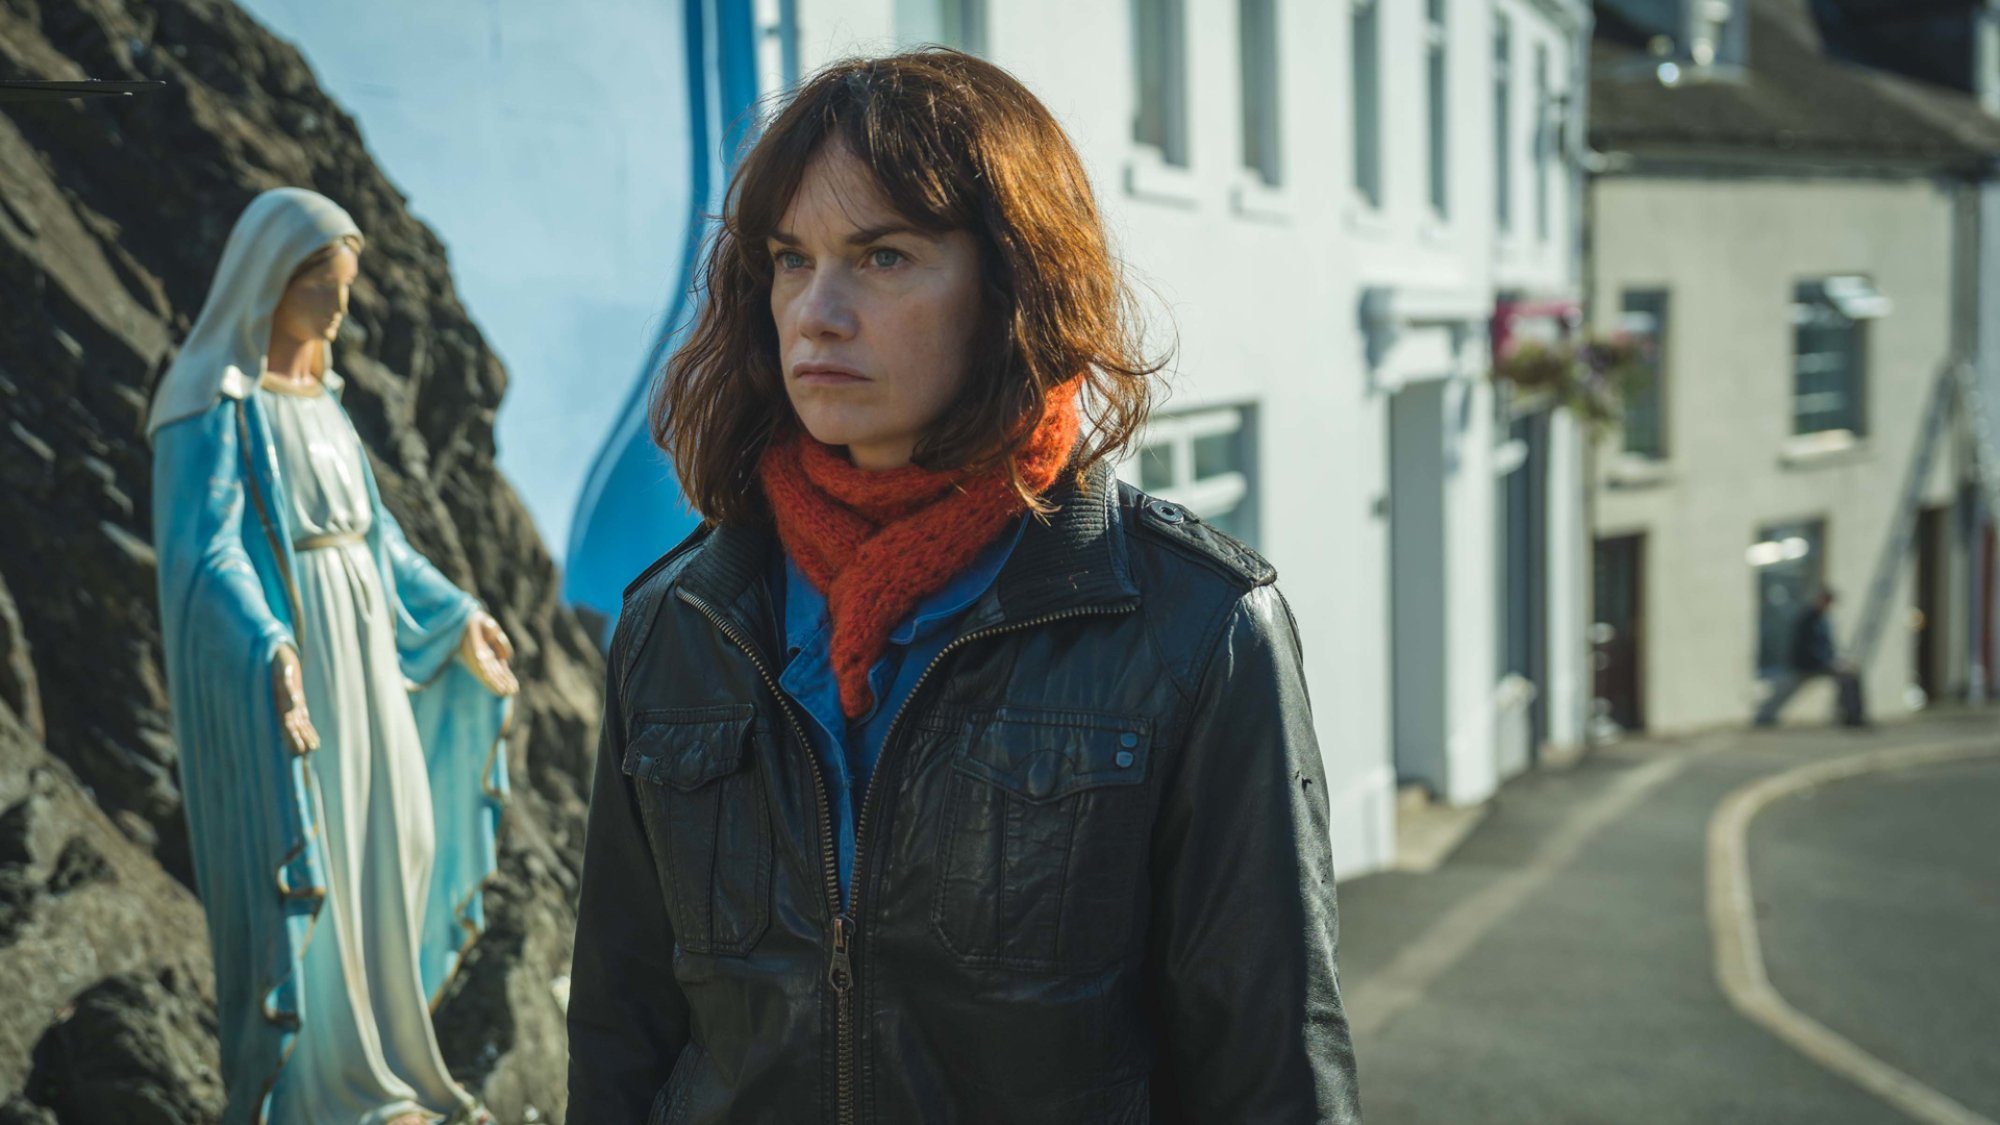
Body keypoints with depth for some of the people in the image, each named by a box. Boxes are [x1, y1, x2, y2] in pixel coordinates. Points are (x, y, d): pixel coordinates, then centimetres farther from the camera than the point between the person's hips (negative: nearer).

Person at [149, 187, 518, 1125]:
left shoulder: (316, 394, 13)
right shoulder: (215, 402, -13)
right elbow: (205, 549, -24)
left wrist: (456, 617, 23)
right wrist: (268, 652, -39)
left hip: (357, 661, 9)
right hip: (274, 677, -9)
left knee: (382, 850, 13)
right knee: (294, 881, -3)